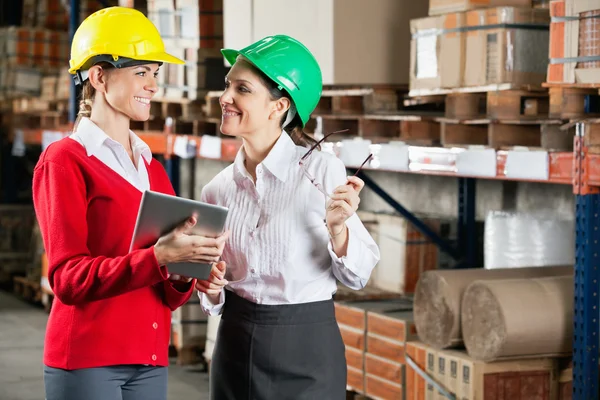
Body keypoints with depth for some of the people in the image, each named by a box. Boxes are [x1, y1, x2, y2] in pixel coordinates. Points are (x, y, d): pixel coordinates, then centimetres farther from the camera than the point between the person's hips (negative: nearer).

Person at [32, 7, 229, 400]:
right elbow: (68, 278, -14)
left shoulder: (153, 169, 13)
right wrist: (158, 257, -25)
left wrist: (184, 270, -10)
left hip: (150, 360, 6)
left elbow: (169, 294, 13)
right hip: (87, 359, -6)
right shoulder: (65, 160, -5)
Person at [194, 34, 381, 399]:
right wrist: (209, 289, -9)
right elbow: (216, 299, 11)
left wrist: (337, 228, -24)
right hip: (235, 351, 4)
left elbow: (357, 276, -8)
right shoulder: (218, 190, 2)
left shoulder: (322, 170, -10)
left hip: (307, 352, -4)